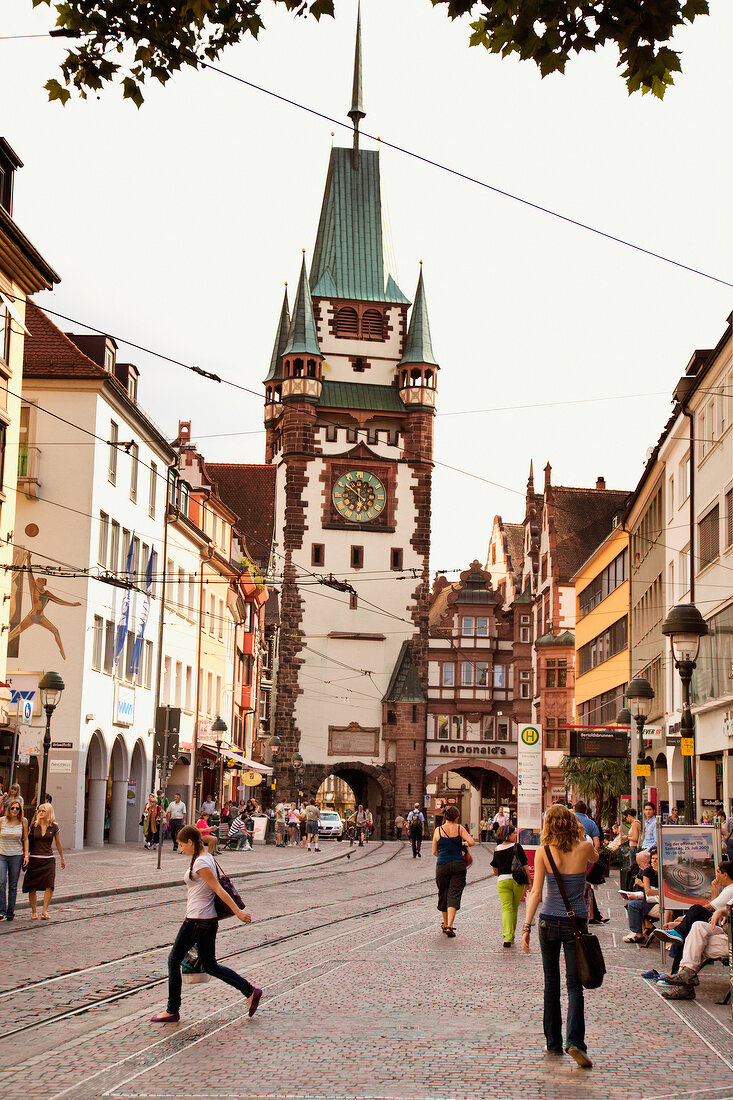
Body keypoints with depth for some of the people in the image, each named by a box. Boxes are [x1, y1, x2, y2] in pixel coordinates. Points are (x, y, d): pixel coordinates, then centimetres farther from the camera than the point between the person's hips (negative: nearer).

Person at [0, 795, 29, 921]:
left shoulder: (23, 822, 2)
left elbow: (25, 839, 8)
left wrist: (26, 855, 3)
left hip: (16, 856, 1)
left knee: (13, 885, 5)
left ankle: (10, 912, 13)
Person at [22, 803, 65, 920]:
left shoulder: (54, 827, 3)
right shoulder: (34, 825, 4)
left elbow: (58, 844, 14)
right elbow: (27, 840, 8)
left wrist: (62, 859, 21)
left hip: (48, 860, -1)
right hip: (34, 859, 1)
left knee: (49, 885, -16)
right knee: (32, 887, 0)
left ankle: (44, 911, -11)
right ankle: (33, 912, 13)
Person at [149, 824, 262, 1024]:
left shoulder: (200, 862, -16)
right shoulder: (208, 859, 12)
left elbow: (218, 889, -20)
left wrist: (238, 912, -22)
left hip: (197, 920, -10)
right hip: (210, 919, 10)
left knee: (174, 960, 3)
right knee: (210, 966, 14)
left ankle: (172, 1011, 9)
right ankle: (250, 991, 9)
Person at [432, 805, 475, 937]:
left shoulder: (438, 830, 2)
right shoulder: (459, 828, -1)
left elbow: (434, 852, 6)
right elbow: (472, 842, -11)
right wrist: (463, 844, 10)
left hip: (442, 865, 1)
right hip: (458, 864, -1)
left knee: (443, 895, 17)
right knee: (454, 895, -2)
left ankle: (445, 924, 30)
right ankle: (449, 926, -16)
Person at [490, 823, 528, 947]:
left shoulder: (497, 850, 4)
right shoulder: (517, 847, -5)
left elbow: (495, 871, 12)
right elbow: (525, 866, -4)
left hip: (503, 881, 1)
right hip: (517, 881, -1)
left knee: (506, 909, -3)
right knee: (514, 909, 14)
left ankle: (507, 937, -21)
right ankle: (511, 937, 24)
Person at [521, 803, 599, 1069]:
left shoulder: (543, 852, -6)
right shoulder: (584, 848, -5)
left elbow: (536, 892, -9)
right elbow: (595, 857, 21)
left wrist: (527, 927, -8)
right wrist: (582, 836, 18)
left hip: (549, 920, 1)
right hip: (576, 922, -1)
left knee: (551, 984, 14)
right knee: (574, 984, 2)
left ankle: (553, 1043, 20)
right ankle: (574, 1040, -15)